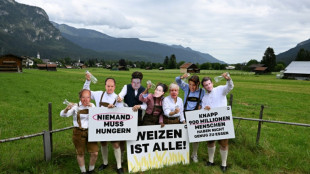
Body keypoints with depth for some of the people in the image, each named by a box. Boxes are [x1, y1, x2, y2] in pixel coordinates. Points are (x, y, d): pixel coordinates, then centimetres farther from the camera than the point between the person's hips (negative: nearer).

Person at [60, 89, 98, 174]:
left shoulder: (92, 106, 4)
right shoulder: (76, 107, -6)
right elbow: (63, 114, -16)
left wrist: (92, 108, -16)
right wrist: (67, 108, -38)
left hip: (90, 132, 2)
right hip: (78, 132, -2)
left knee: (95, 153, -1)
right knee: (80, 154, 10)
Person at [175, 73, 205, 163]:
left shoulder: (202, 91, -1)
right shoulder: (186, 88, 0)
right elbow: (177, 80, -3)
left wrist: (201, 105, -11)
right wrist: (182, 77, -23)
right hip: (186, 114, 0)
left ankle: (194, 155, 25)